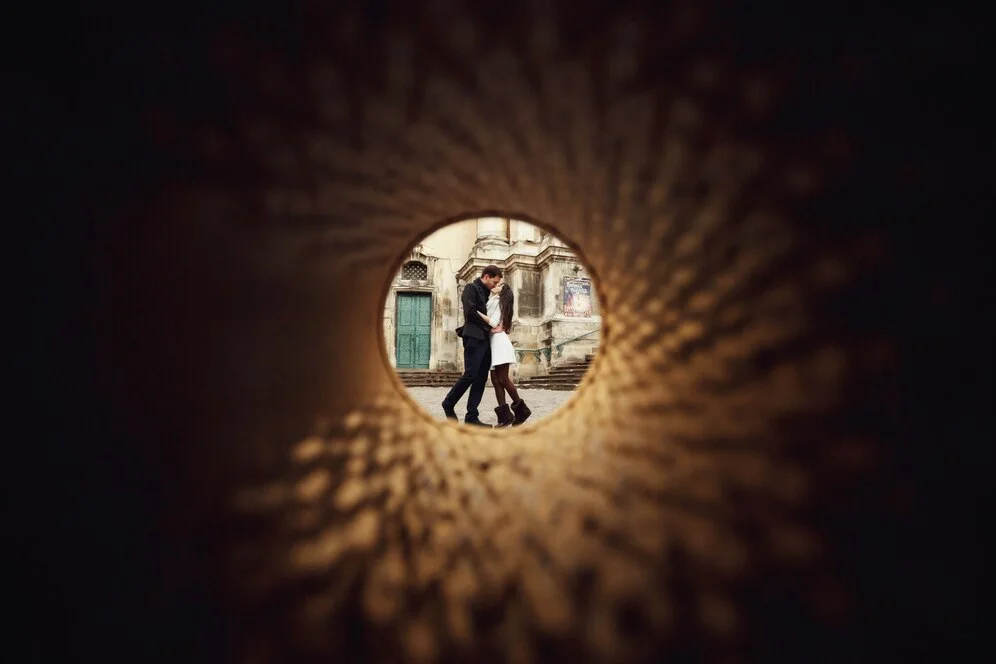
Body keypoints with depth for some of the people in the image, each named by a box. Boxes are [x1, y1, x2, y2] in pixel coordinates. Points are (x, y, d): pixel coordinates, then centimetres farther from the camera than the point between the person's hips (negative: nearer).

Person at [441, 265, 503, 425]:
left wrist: (492, 328, 8)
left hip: (485, 339, 8)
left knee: (481, 379, 2)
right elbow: (470, 312, -13)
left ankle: (471, 417, 2)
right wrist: (489, 327, -8)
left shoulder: (485, 293, 24)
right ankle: (449, 403, 8)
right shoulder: (471, 288, -1)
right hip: (474, 338, -8)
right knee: (470, 375, -12)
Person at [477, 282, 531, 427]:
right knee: (495, 380, -2)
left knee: (503, 379, -12)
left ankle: (521, 409, -1)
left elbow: (494, 322, -13)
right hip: (493, 342, 9)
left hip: (499, 341, -9)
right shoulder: (492, 302, 25)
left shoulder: (498, 301, 0)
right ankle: (504, 415, -6)